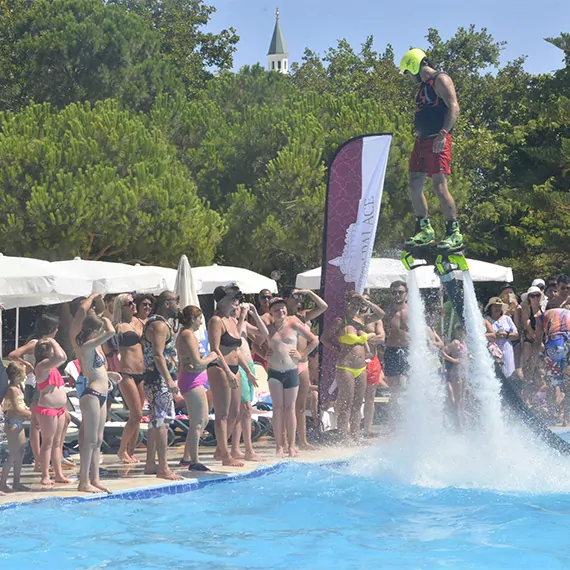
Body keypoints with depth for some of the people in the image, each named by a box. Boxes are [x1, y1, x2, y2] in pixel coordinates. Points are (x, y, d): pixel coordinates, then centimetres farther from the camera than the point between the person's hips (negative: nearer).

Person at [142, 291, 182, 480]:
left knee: (156, 422, 14)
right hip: (159, 379, -11)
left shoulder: (161, 324, 19)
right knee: (162, 422, -12)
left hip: (159, 381, 11)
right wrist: (169, 380, -28)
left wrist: (170, 379, 27)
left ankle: (150, 465, 19)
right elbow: (158, 355, -23)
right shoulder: (159, 325, -14)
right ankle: (163, 468, -14)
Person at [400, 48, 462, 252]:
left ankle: (454, 233, -11)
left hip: (437, 141, -10)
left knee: (439, 186, -15)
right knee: (414, 186, 6)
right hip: (421, 141, 10)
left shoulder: (441, 80, -6)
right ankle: (425, 231, 14)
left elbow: (454, 108, -16)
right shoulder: (423, 85, 22)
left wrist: (443, 133, -25)